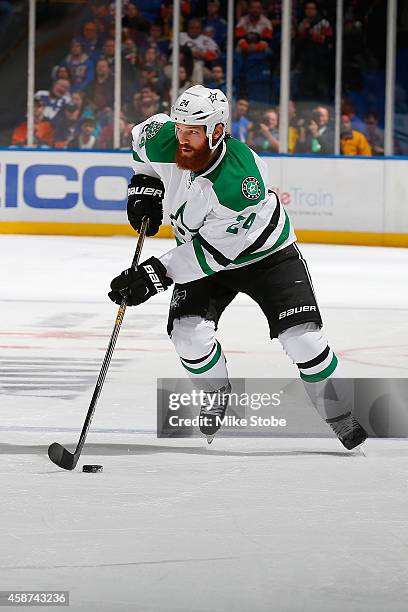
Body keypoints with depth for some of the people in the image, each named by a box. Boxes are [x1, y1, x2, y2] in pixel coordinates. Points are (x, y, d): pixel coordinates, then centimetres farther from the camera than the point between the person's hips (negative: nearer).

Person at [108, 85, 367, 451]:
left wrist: (156, 275, -35)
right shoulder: (163, 140, -24)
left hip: (264, 254, -4)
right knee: (189, 332, -17)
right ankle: (216, 398, 13)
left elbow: (214, 251, -33)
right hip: (199, 247, 4)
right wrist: (144, 188, -4)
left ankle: (343, 419, 6)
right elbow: (142, 137, 4)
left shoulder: (243, 183, -39)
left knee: (302, 336, -13)